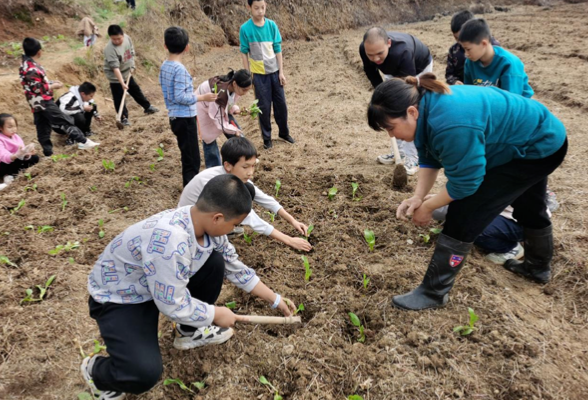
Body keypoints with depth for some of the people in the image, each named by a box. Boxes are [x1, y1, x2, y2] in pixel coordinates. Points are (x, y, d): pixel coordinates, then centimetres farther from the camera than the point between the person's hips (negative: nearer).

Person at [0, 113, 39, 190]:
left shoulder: (16, 137, 2)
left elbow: (22, 150, -8)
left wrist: (28, 153, -33)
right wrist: (17, 155, -51)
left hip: (14, 163, 8)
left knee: (35, 157, -6)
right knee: (18, 160, -34)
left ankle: (10, 176, -13)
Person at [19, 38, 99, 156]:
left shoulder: (26, 65, 13)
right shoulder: (32, 68, -20)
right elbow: (38, 88, -21)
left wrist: (51, 83, 11)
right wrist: (53, 86, -9)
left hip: (37, 104, 10)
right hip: (44, 102, -10)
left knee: (43, 129, 11)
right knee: (65, 121, -5)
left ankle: (48, 153, 16)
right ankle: (83, 142, -2)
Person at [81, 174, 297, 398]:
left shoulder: (208, 226, -13)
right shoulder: (170, 239, -39)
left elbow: (235, 268, 2)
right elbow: (173, 305, -30)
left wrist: (275, 300, 8)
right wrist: (216, 314, -13)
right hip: (118, 299, -7)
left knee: (215, 263, -8)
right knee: (145, 372, -24)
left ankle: (189, 332, 15)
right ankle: (96, 372, 11)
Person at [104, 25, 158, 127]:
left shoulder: (127, 38, -12)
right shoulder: (110, 49, -32)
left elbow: (131, 51, 7)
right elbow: (115, 68, -36)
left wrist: (132, 66, -1)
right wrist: (122, 83, -41)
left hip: (127, 73, 7)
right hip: (115, 77, -6)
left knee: (136, 90, 21)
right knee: (119, 98, -1)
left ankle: (147, 107, 39)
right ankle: (123, 118, 11)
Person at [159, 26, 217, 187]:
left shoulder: (164, 66, 8)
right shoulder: (180, 69, -18)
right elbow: (180, 97, -21)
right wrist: (202, 97, -13)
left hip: (175, 117, 9)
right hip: (185, 118, -9)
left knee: (188, 158, 19)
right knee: (192, 161, -5)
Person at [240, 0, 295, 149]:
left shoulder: (272, 25, -2)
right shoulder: (245, 29, -8)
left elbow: (278, 49, 1)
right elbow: (244, 53, -3)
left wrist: (281, 72, -1)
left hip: (275, 71, 3)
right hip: (259, 74, -2)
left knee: (281, 103, 9)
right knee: (264, 106, 3)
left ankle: (284, 133, 28)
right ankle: (267, 138, 18)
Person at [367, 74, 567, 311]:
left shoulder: (449, 124, -39)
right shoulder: (428, 106, -9)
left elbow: (465, 181, -29)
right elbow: (429, 158, -3)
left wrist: (427, 206, -17)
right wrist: (418, 196, -15)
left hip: (537, 149, -10)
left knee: (463, 214, -13)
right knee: (529, 208, 30)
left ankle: (434, 292, -2)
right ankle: (539, 267, 55)